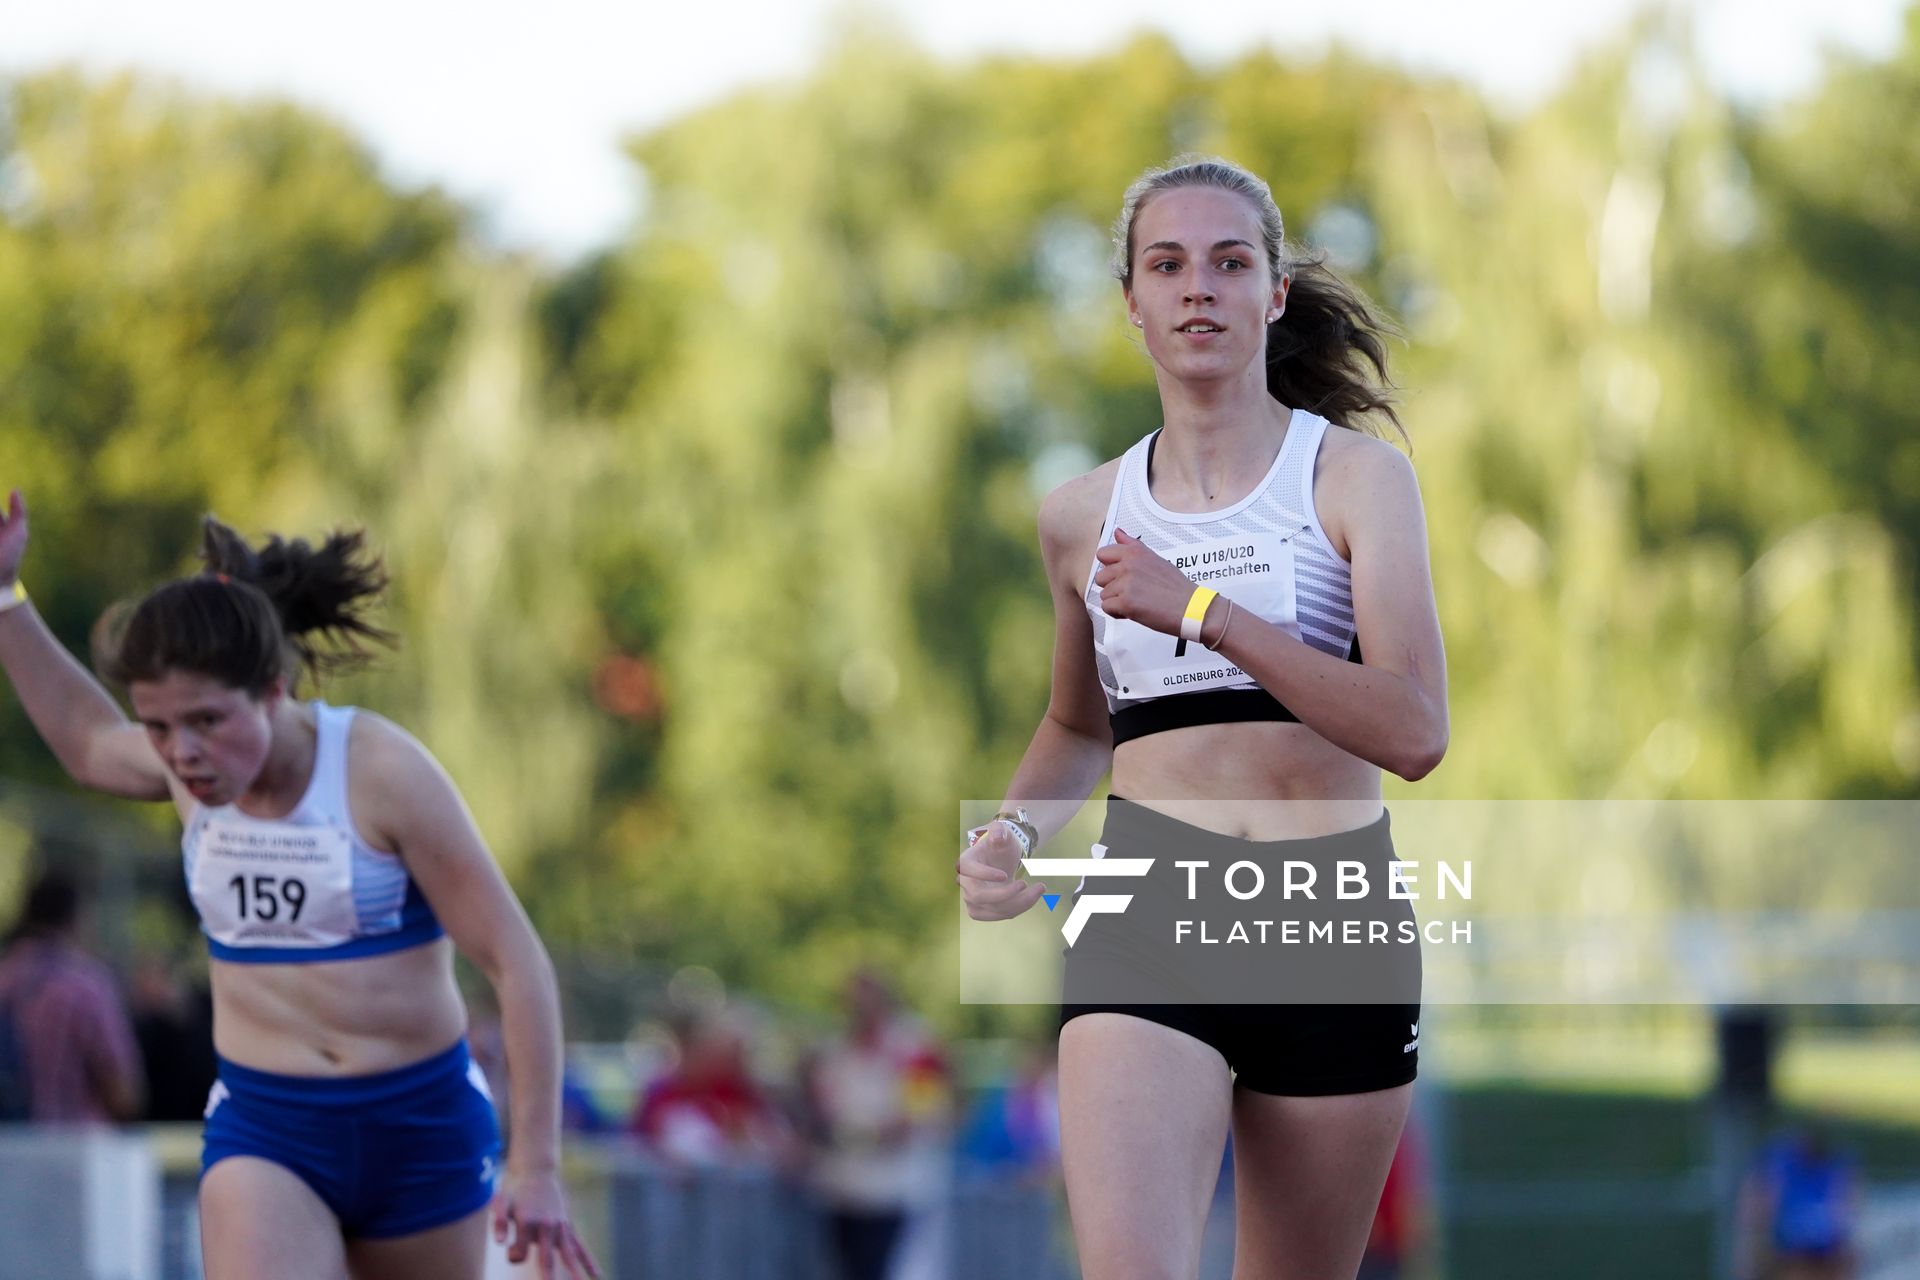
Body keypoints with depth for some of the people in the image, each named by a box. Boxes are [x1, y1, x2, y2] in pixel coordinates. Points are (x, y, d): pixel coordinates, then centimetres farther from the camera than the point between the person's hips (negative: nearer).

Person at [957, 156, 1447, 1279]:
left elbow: (1415, 732, -12)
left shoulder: (1355, 477, 1)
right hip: (1146, 922, 1)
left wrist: (1204, 611, -16)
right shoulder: (1084, 515, 11)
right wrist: (1015, 831, 7)